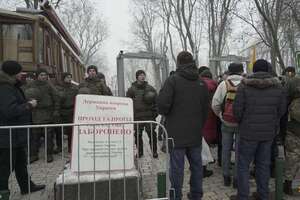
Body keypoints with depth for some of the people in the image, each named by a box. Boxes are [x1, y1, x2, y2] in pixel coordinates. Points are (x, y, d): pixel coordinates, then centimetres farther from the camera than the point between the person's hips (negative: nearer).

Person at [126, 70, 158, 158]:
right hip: (137, 116, 0)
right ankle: (140, 152, 20)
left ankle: (154, 151, 11)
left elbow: (156, 101, 12)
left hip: (149, 115, 0)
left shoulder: (150, 88, 10)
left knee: (152, 134, -2)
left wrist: (155, 112, 4)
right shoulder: (131, 89, 7)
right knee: (138, 135, 6)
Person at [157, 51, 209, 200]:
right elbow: (206, 109, 9)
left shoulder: (173, 80, -10)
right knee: (196, 165, 16)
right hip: (196, 133, 5)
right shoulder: (201, 83, 7)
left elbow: (163, 103, -20)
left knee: (176, 168, 3)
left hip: (177, 133, -5)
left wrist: (165, 113, 2)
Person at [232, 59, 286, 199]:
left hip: (248, 132, -3)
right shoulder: (278, 86, -1)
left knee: (243, 165, 8)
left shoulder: (244, 86, -11)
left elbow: (237, 110, -11)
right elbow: (281, 110, 3)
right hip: (269, 133, 4)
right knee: (263, 164, 16)